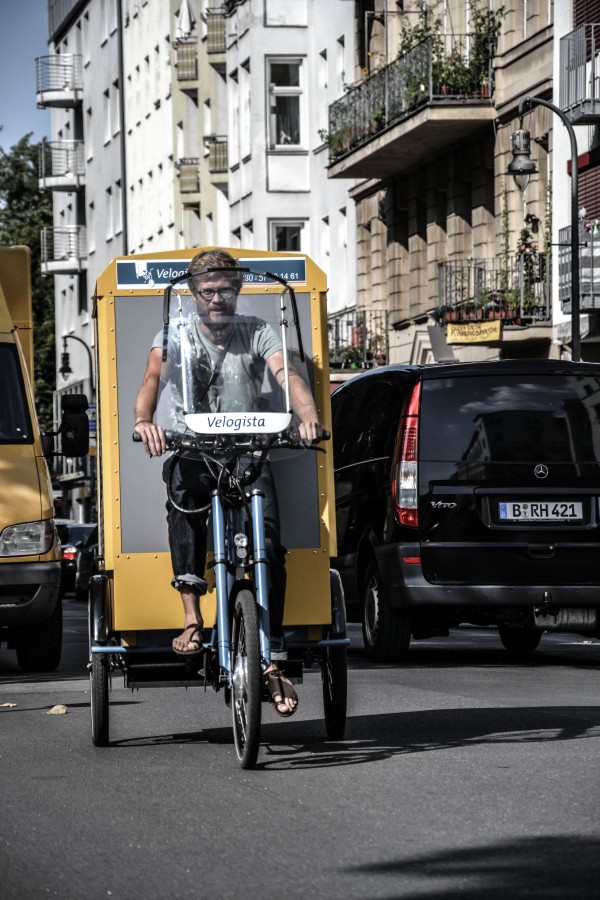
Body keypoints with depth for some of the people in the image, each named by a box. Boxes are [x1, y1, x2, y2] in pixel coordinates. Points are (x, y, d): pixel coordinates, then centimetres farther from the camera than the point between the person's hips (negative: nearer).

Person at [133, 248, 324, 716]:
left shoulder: (258, 333, 3)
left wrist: (309, 416, -36)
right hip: (192, 449, -1)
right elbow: (153, 378, -15)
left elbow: (288, 374, -15)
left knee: (269, 542, -17)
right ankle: (192, 616, -33)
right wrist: (144, 422, -38)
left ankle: (273, 660, -10)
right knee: (184, 487, -35)